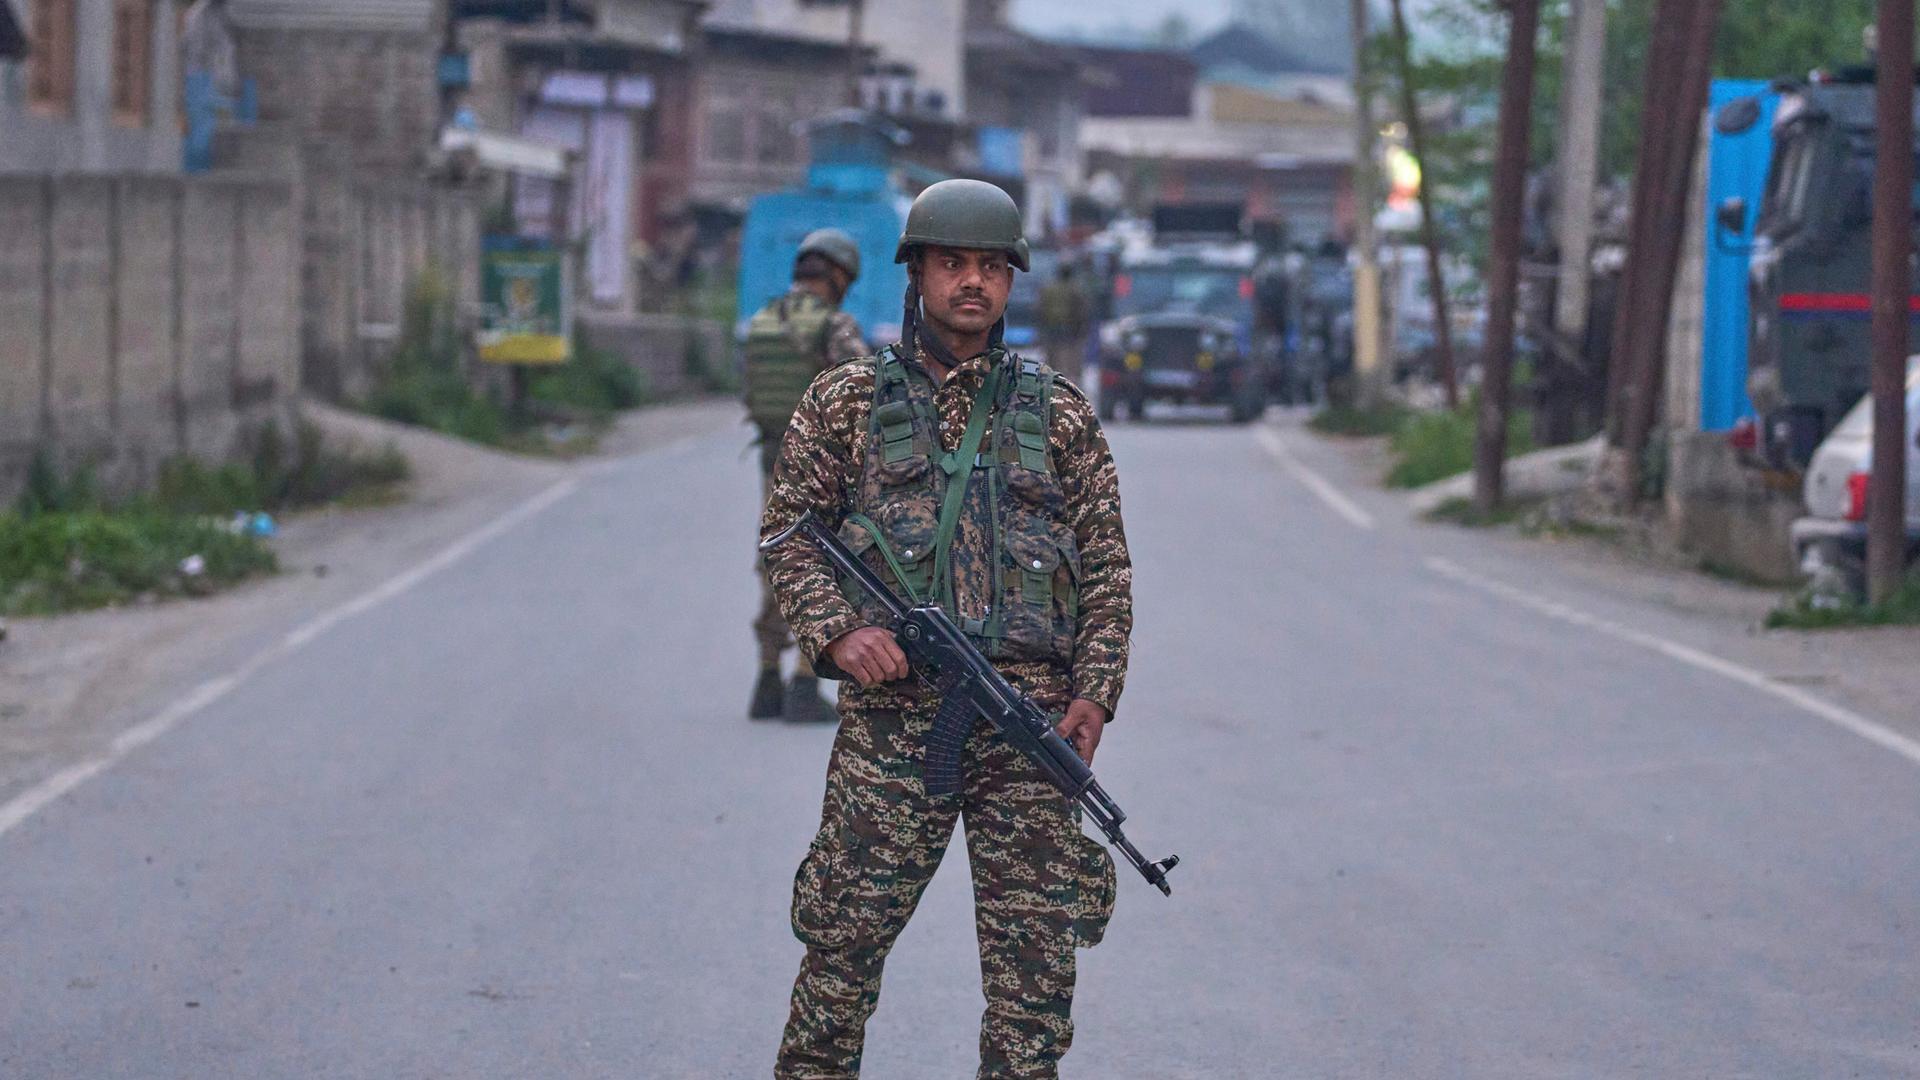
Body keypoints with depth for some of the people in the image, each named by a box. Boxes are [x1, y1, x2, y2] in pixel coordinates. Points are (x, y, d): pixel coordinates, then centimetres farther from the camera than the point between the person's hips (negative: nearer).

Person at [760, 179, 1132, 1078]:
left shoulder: (1058, 413, 12)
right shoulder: (848, 400, 8)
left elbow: (1106, 564, 12)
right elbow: (788, 531, 8)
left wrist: (1096, 690, 0)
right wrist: (835, 632, -9)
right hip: (892, 712, -1)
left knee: (1035, 954, 1)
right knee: (844, 942, 0)